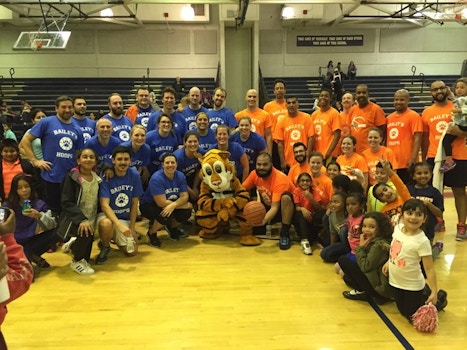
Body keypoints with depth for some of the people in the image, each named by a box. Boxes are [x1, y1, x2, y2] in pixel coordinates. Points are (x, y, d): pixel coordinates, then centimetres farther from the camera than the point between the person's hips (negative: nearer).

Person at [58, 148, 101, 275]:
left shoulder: (97, 178, 2)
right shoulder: (71, 177, -12)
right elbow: (66, 203, -20)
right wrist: (81, 219, -30)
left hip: (90, 219, 6)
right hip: (73, 219, -5)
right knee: (86, 233, -34)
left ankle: (73, 244, 46)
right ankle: (76, 262, -5)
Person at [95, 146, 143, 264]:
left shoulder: (134, 175, -8)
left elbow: (135, 204, -1)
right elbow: (104, 205, -25)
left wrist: (131, 227, -4)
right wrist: (119, 225, -38)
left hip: (125, 218, 3)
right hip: (107, 215, -3)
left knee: (132, 251, -8)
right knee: (106, 224, -39)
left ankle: (115, 238, 24)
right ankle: (105, 247, -5)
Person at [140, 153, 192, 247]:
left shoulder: (180, 176, -9)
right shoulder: (156, 178, -27)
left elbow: (184, 196, -14)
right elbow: (162, 203, -29)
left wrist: (173, 205, -36)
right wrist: (184, 204, -23)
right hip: (149, 205, -6)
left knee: (186, 212, -19)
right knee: (167, 215, -35)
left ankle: (172, 227, 16)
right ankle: (151, 233, -1)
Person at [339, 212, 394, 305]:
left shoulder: (378, 245, -21)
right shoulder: (374, 241, 6)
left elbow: (365, 267, -19)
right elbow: (366, 265, 8)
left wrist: (361, 247, -13)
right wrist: (364, 247, -3)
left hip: (381, 286, -10)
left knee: (343, 260, -6)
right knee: (347, 277, 27)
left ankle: (363, 292, -1)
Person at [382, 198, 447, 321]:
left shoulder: (422, 241, -27)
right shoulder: (398, 228, -10)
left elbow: (429, 269, -23)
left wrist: (434, 292, -24)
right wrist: (389, 262, 16)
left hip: (412, 286, -6)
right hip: (396, 282, 6)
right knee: (403, 311, 23)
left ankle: (439, 299, 28)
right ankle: (424, 293, 40)